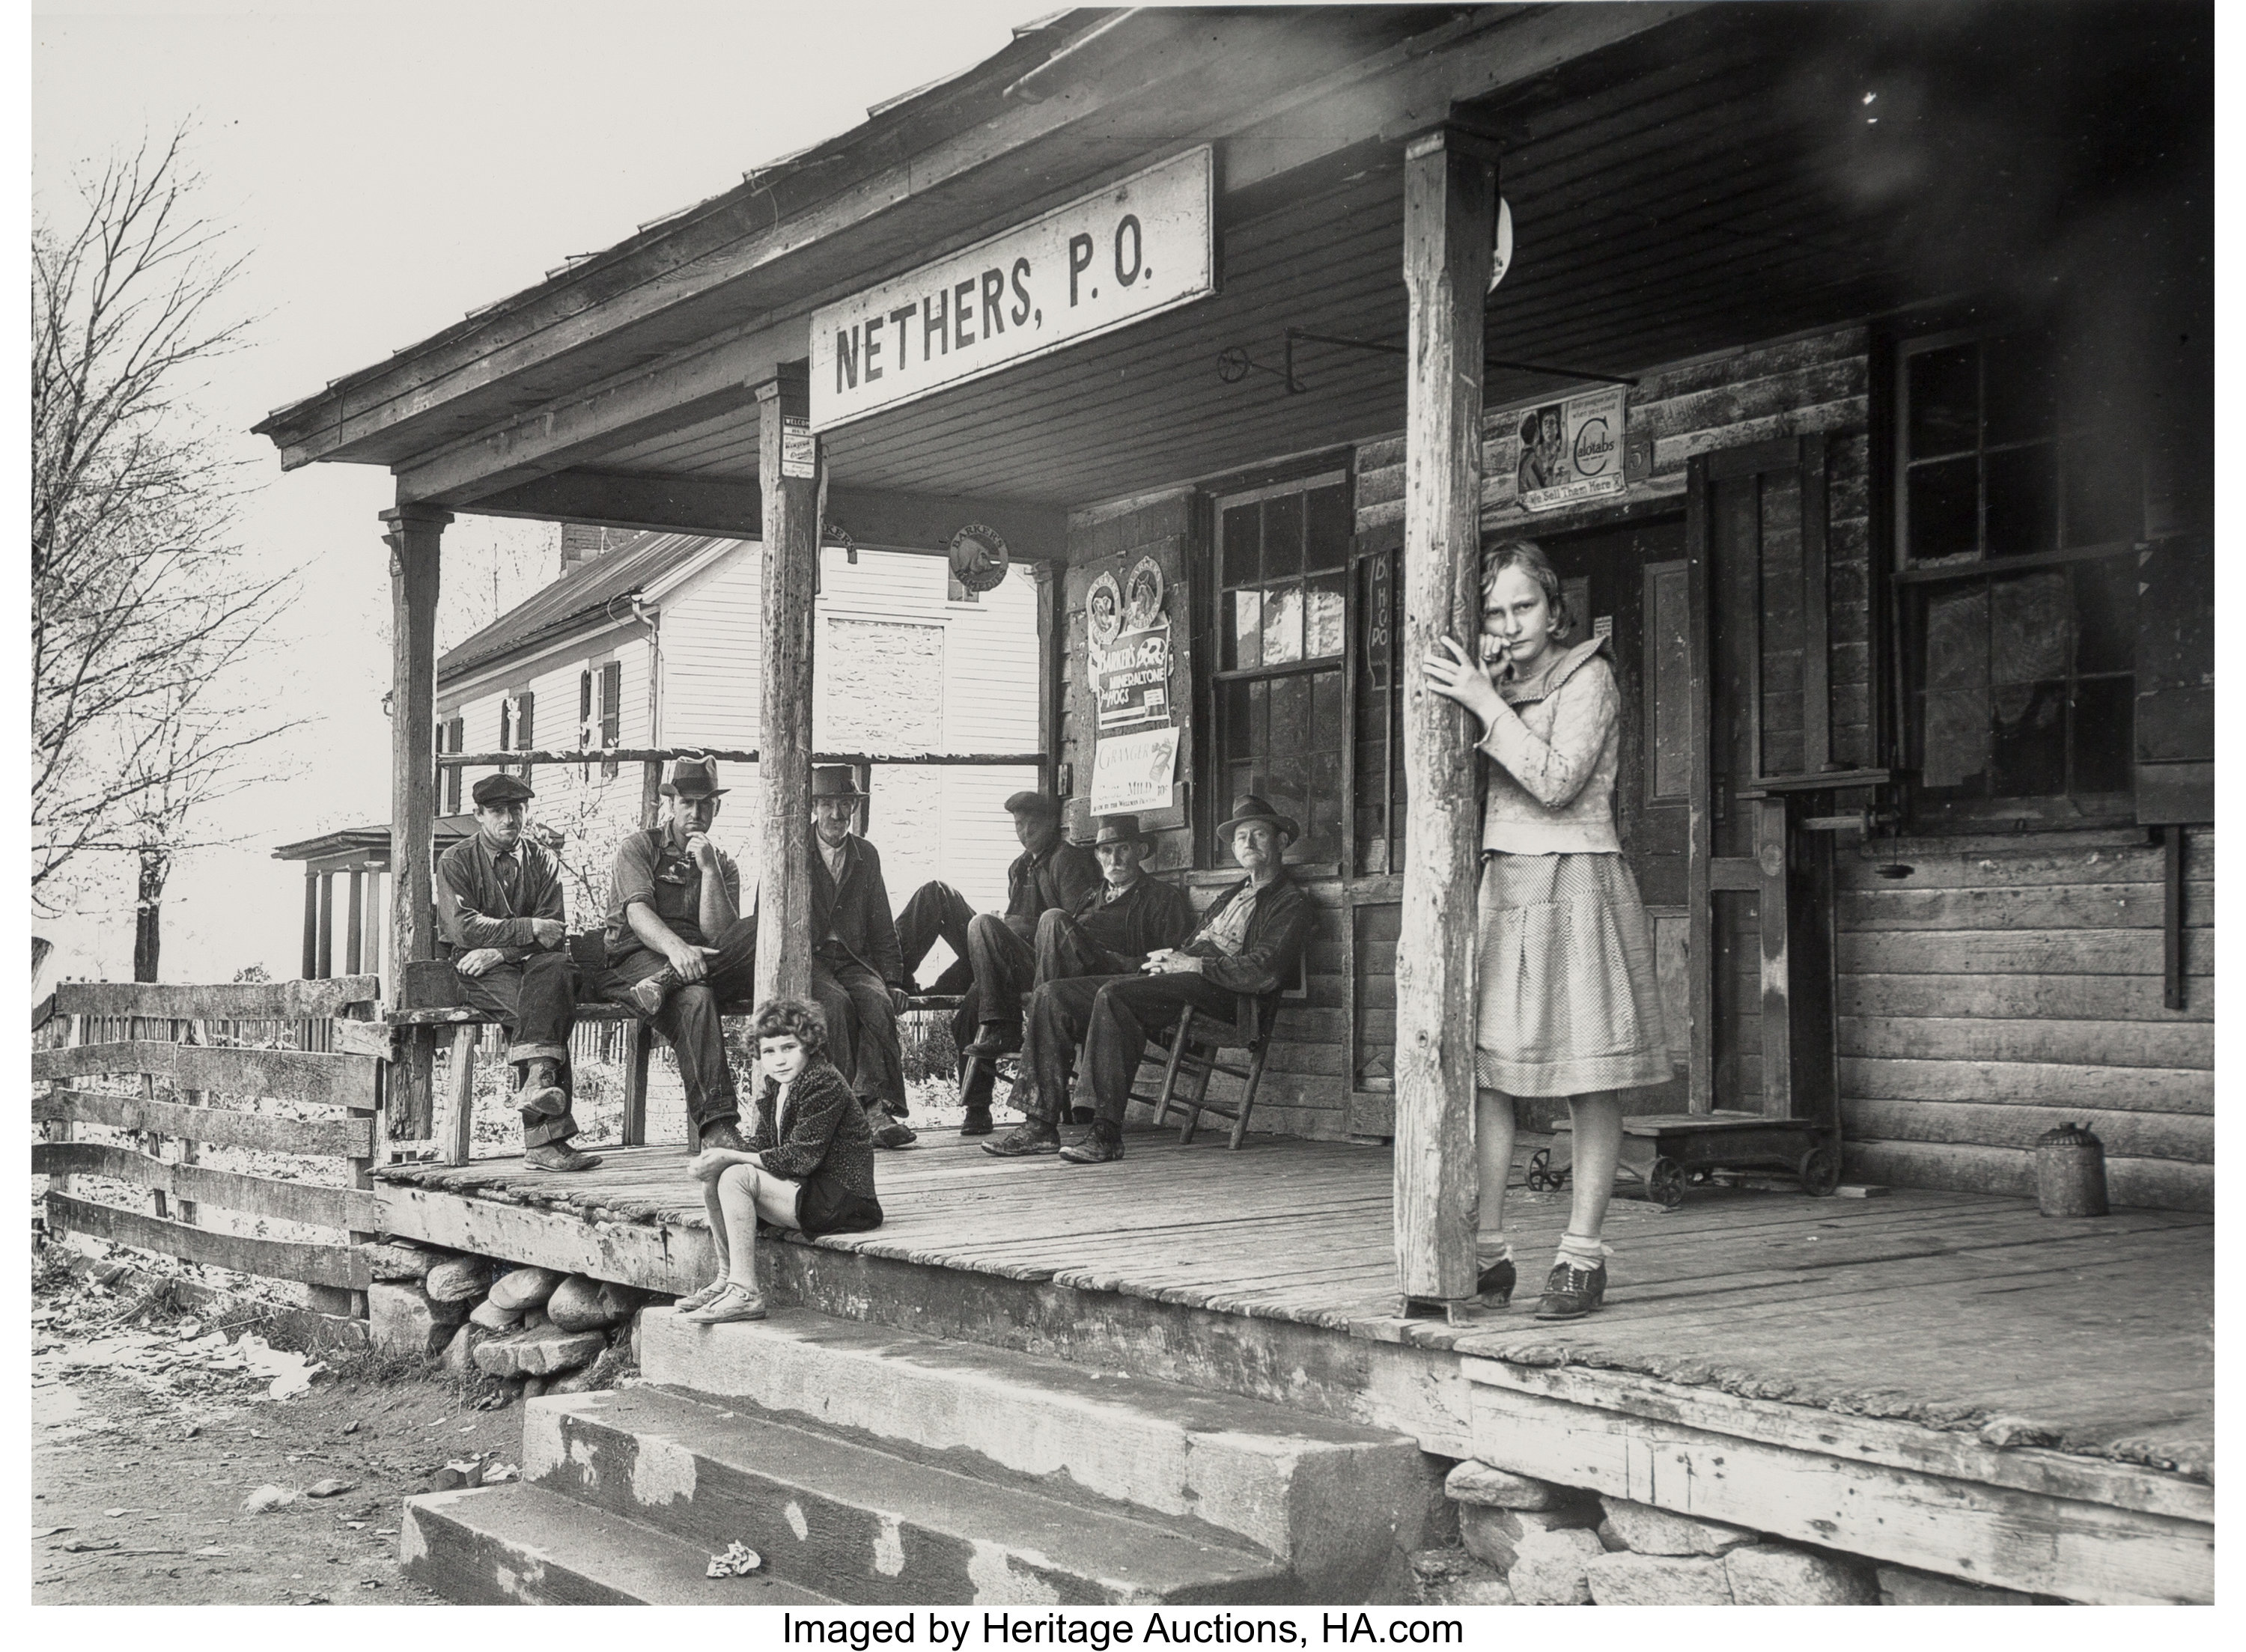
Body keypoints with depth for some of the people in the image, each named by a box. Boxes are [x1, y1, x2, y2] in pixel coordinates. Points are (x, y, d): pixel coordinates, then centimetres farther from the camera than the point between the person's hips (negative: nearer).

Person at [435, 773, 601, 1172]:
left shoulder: (542, 860, 15)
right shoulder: (456, 861, 8)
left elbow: (554, 935, 4)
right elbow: (462, 926, -8)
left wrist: (500, 950, -13)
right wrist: (530, 929, -14)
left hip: (532, 964, 3)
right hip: (480, 973, -3)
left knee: (555, 968, -36)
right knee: (547, 1008, -33)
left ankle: (537, 1080, -48)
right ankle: (546, 1139, -43)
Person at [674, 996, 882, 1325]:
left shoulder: (823, 1083, -16)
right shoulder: (773, 1089, 12)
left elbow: (801, 1158, -21)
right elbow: (760, 1149, 10)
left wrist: (730, 1157, -19)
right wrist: (717, 1158, -11)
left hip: (842, 1203, -10)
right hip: (807, 1193, 10)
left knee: (735, 1178, -22)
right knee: (712, 1177, 4)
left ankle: (744, 1294, -23)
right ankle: (727, 1279, 9)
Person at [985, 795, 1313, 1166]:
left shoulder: (1290, 901, 3)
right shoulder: (1232, 895, 32)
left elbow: (1265, 972, -12)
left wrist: (1195, 965, -13)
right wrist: (1167, 957, 3)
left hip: (1218, 994, -9)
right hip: (1172, 978, 9)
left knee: (1113, 995, -35)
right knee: (1052, 995, -5)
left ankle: (1107, 1134, -35)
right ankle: (1041, 1125, -11)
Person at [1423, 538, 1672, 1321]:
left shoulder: (1587, 676, -2)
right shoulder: (1494, 682, 17)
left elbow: (1558, 782, -14)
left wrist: (1485, 704, -14)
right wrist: (1467, 691, 0)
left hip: (1573, 882, -6)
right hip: (1500, 882, 6)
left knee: (1589, 1086, -3)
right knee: (1478, 1073, -1)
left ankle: (1582, 1258, 2)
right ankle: (1487, 1254, 4)